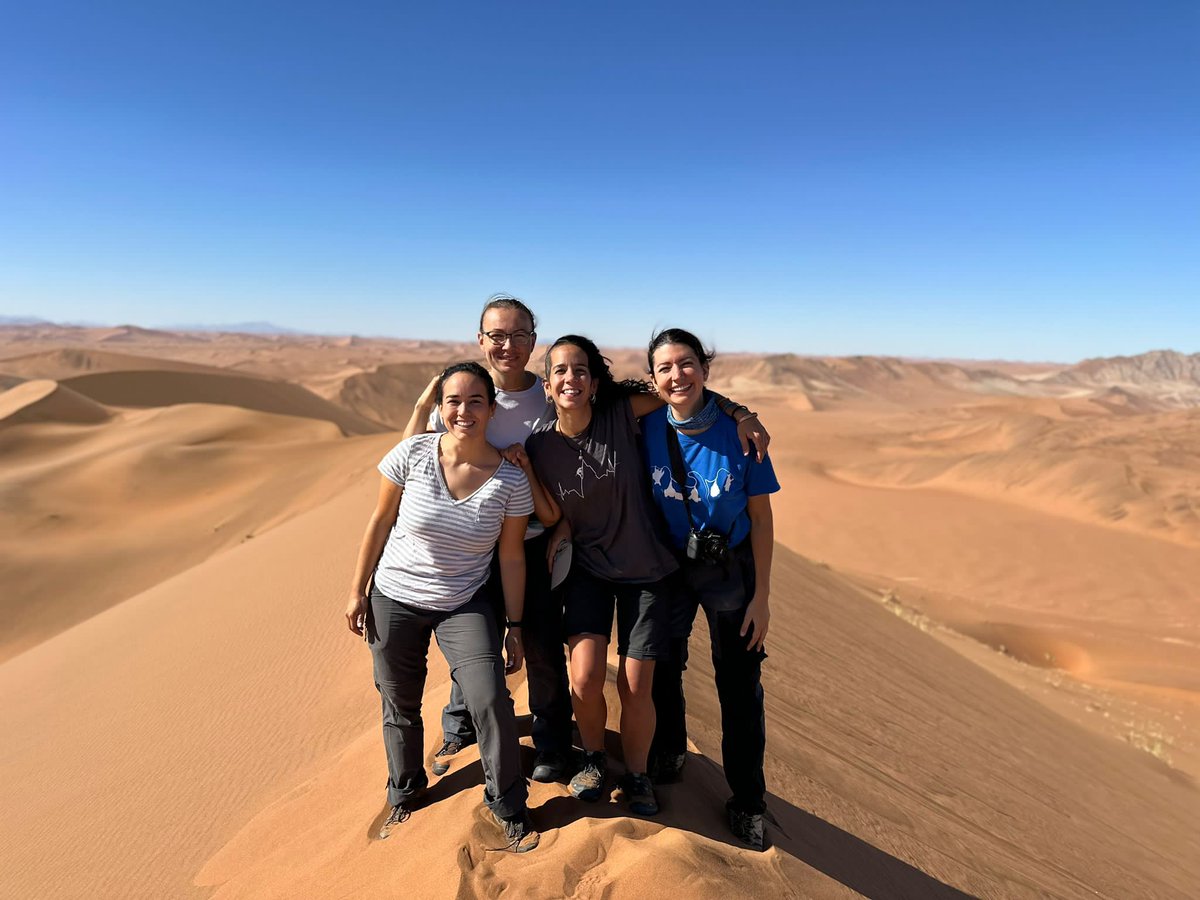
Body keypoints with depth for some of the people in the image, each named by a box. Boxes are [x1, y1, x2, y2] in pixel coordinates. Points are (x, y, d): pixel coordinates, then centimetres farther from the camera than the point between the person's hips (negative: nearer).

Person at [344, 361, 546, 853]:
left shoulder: (511, 479, -13)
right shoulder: (412, 454, -14)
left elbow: (511, 556, -5)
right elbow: (380, 522, -3)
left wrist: (515, 626, -1)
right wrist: (357, 590, 1)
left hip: (465, 605, -1)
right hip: (394, 599, 1)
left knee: (491, 702, -10)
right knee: (400, 705, 15)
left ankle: (508, 807, 16)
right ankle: (404, 795, 44)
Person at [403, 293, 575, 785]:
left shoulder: (550, 398, -7)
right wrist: (423, 405, -20)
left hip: (535, 546, -1)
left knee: (543, 652, 8)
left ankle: (551, 747, 33)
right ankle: (459, 734, 45)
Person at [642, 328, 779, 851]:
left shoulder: (738, 429, -19)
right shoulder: (647, 427, -14)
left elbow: (760, 516, -10)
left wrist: (762, 596, -9)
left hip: (730, 568, -2)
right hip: (668, 565, 2)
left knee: (739, 685, 7)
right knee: (661, 667, 17)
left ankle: (747, 802, 29)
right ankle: (668, 753, 47)